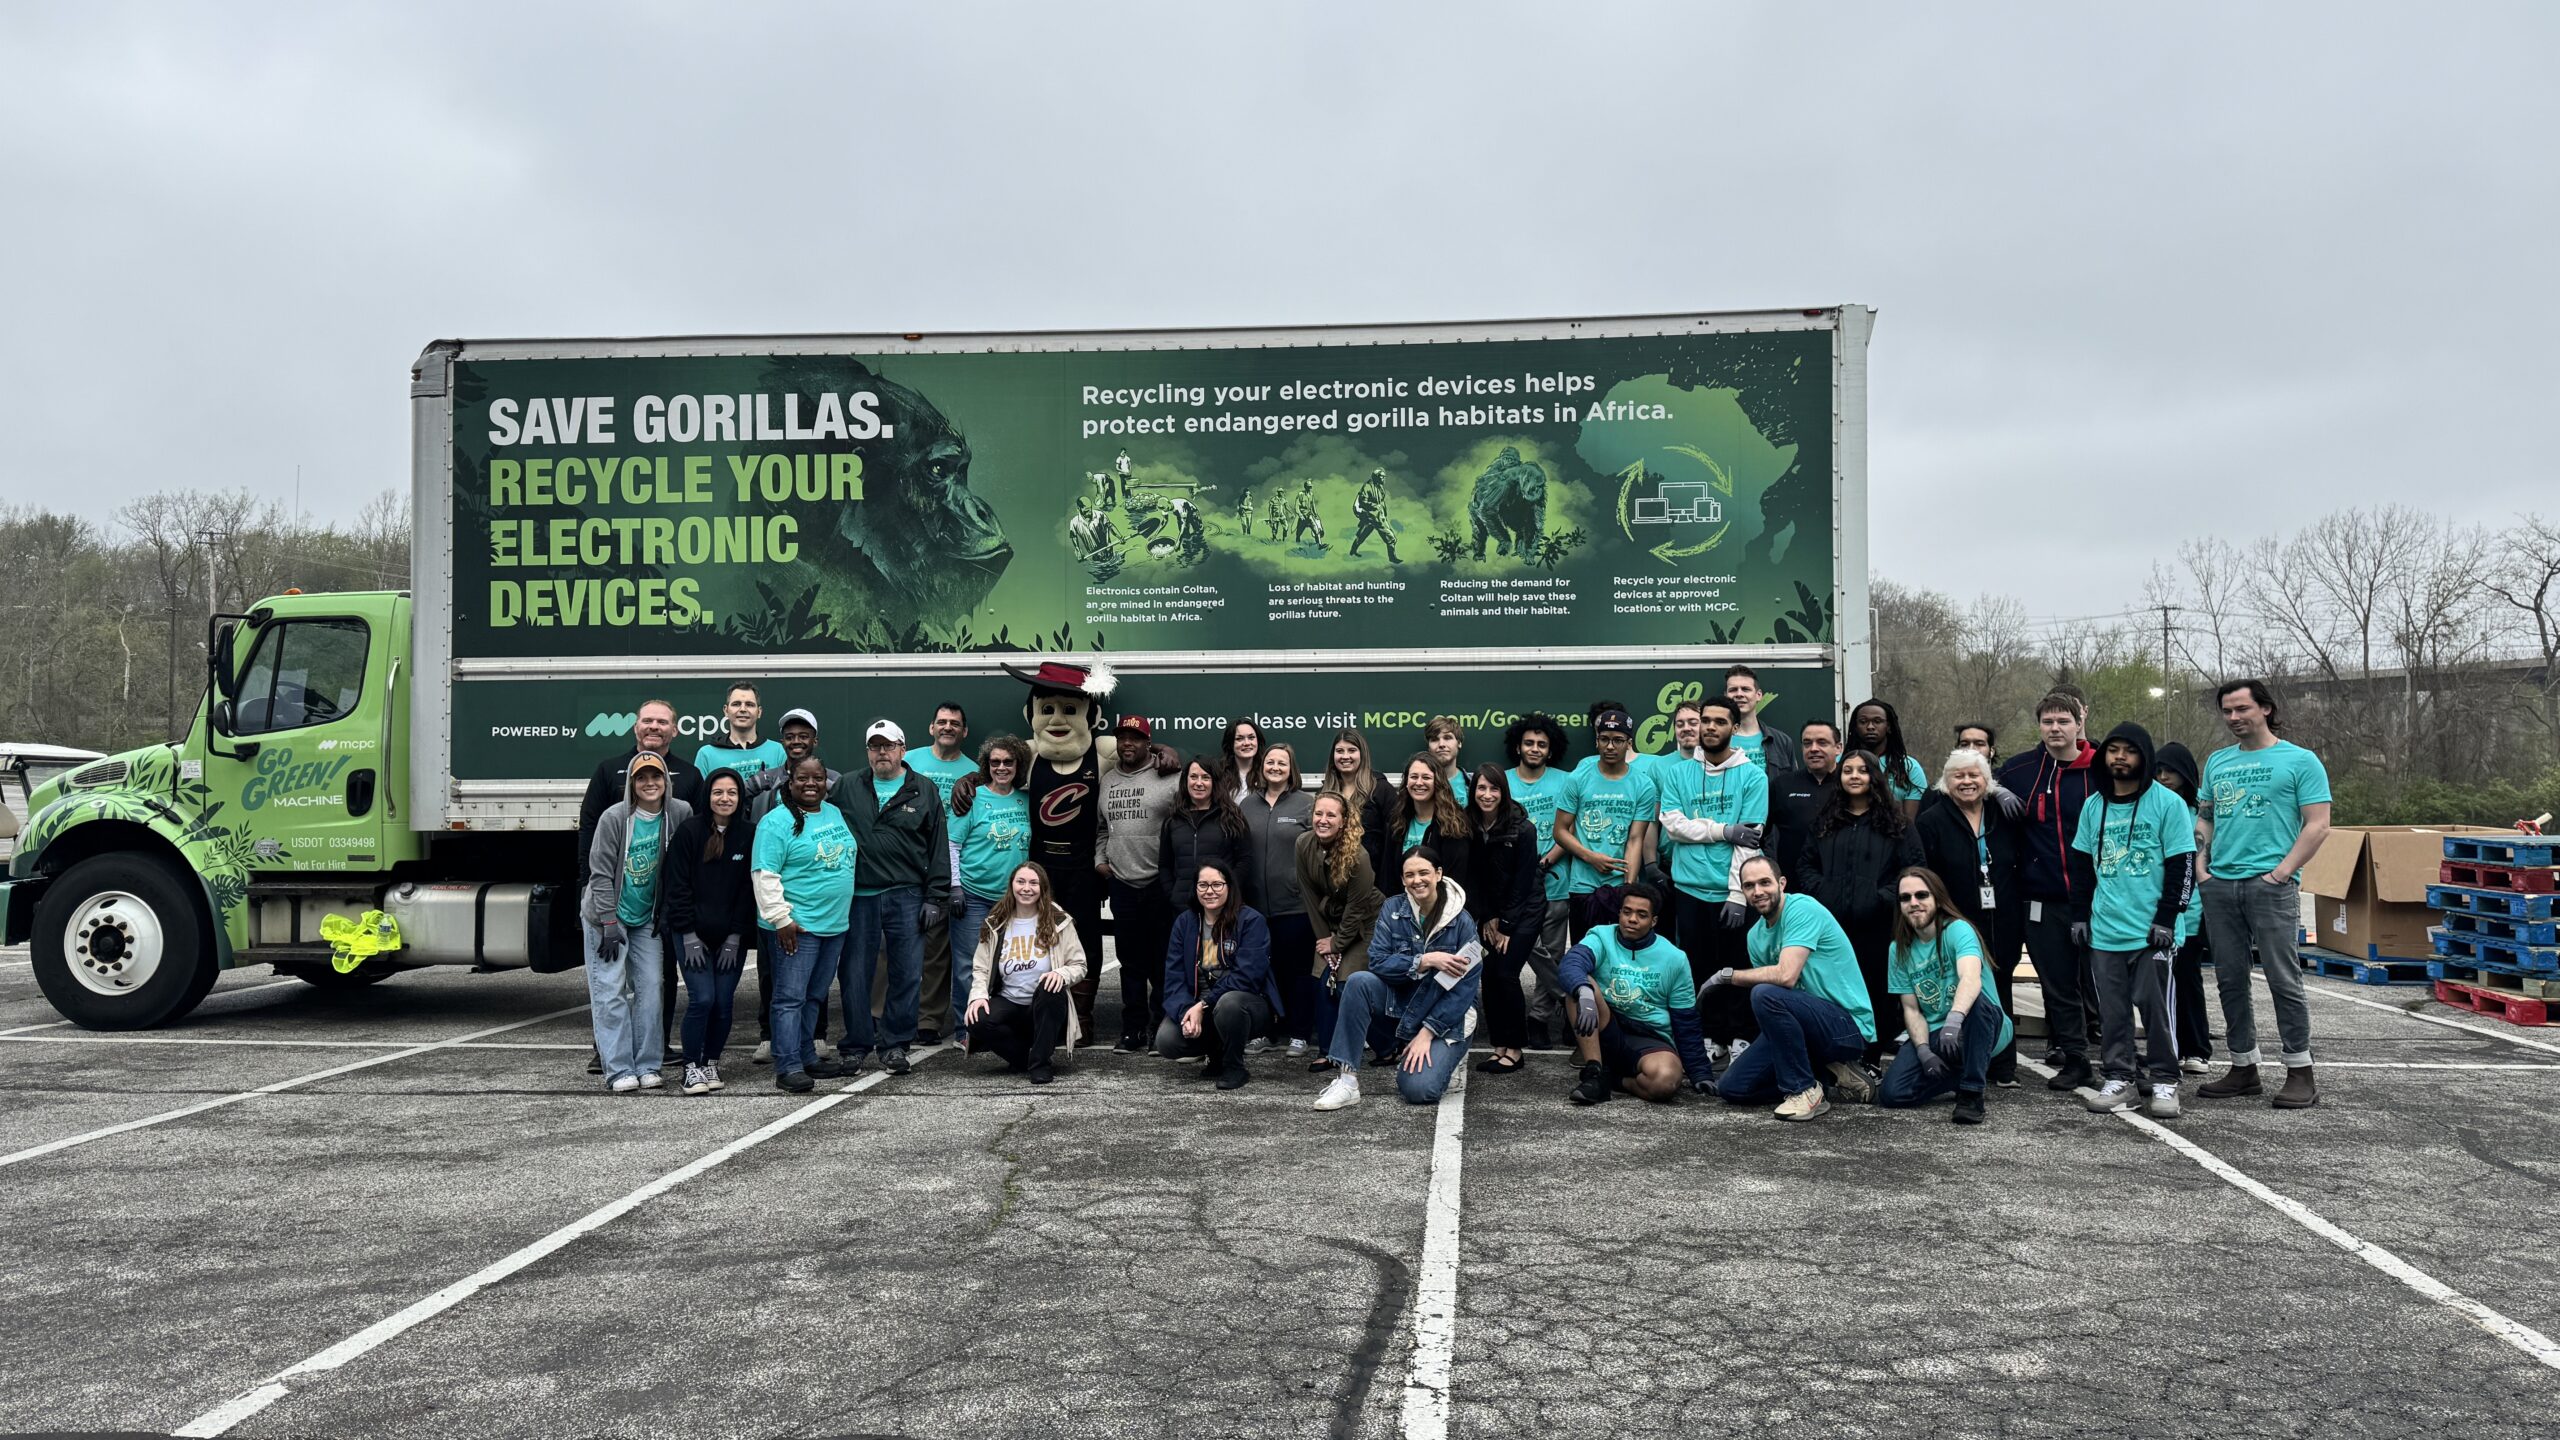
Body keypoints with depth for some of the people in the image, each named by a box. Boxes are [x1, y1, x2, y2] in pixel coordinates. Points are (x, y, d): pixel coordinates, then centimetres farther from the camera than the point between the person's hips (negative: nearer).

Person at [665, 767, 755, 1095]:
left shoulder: (749, 835, 0)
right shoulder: (689, 832, -5)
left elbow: (749, 890, 1)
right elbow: (677, 887, -5)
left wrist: (734, 938, -3)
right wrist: (689, 937, -9)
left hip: (731, 938, 2)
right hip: (693, 935, -2)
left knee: (724, 1003, 2)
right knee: (702, 998, -12)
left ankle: (711, 1063, 20)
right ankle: (691, 1068, 2)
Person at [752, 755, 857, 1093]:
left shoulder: (836, 814, 13)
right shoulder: (777, 822, -10)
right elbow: (765, 874, -14)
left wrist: (843, 912, 24)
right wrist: (780, 918, -18)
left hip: (835, 924, 7)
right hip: (797, 926, -7)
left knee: (814, 995, 15)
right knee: (791, 997, -6)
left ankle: (805, 1055, 24)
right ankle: (788, 1066, -4)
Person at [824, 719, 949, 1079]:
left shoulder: (923, 792, 7)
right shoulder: (845, 789, 8)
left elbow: (939, 848, 6)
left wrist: (935, 898, 0)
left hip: (907, 897, 0)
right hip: (858, 897, 1)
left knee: (907, 974, 3)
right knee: (854, 974, 4)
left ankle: (894, 1045, 14)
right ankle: (857, 1046, 15)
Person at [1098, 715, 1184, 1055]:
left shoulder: (1169, 778, -6)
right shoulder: (1106, 781, 12)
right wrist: (1099, 859, 11)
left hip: (1161, 884, -5)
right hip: (1122, 884, 5)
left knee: (1162, 962, 4)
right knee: (1131, 962, 11)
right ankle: (1133, 1029, 18)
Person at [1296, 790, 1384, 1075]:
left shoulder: (1357, 855, -28)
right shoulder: (1304, 845, -13)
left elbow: (1357, 906, -20)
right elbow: (1309, 894, -4)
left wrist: (1337, 944, -12)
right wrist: (1323, 936, -4)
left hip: (1364, 923, -5)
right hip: (1330, 920, 5)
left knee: (1347, 983, -13)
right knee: (1324, 981, -7)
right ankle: (1327, 1050, 3)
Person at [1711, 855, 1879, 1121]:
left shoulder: (1803, 909, -17)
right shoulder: (1756, 935, 8)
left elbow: (1786, 976, -28)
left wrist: (1728, 976, -16)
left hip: (1850, 1027, -8)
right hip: (1812, 1023, 8)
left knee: (1766, 994, -33)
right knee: (1731, 1087, 0)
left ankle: (1805, 1090, -16)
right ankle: (1828, 1073, 9)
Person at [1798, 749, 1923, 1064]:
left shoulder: (1894, 822, 7)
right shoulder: (1825, 820, 16)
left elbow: (1913, 868, 1)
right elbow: (1808, 863, 17)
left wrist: (1885, 897, -10)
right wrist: (1818, 892, 0)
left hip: (1877, 926, -2)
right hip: (1830, 923, 2)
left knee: (1876, 993, -1)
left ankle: (1870, 1062, 9)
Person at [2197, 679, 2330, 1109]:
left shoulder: (2299, 761, 0)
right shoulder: (2217, 762, 17)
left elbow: (2318, 825, -5)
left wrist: (2282, 871, -13)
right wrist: (2199, 864, 8)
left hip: (2271, 885, -6)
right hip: (2220, 886, 6)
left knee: (2283, 980, -4)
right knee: (2230, 981, 9)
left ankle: (2300, 1073, 3)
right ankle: (2243, 1068, 19)